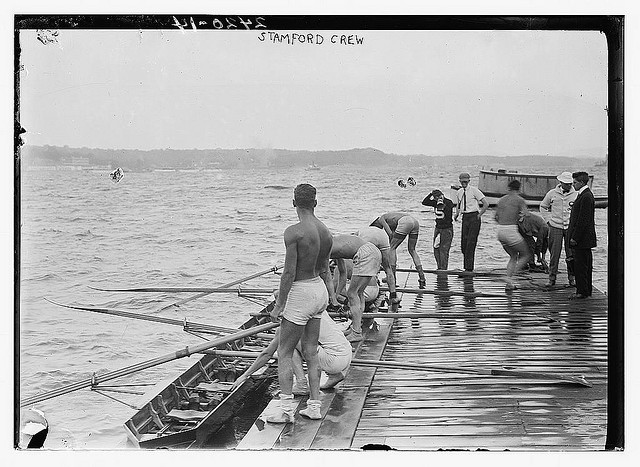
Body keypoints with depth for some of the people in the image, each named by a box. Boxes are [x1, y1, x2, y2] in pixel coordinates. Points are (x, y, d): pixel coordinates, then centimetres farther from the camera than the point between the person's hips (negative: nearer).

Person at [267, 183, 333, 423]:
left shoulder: (293, 232, -19)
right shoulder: (326, 233, 4)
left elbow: (289, 272, -20)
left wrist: (279, 305, -12)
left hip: (301, 292, -7)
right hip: (319, 289, 7)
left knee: (284, 352, 2)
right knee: (311, 351, 15)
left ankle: (286, 408, -3)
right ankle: (314, 405, 19)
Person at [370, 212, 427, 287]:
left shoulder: (381, 219, 16)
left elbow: (390, 233, 1)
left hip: (405, 223, -8)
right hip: (415, 222, 8)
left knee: (392, 247, 7)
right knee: (412, 250, 20)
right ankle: (422, 277, 9)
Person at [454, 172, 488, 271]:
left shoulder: (474, 191, -7)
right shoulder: (459, 192, 11)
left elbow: (486, 204, -7)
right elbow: (458, 205, 26)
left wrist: (479, 215, -6)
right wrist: (456, 214, 9)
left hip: (474, 217, -6)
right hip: (465, 218, 6)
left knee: (471, 243, -9)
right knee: (464, 243, 4)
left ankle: (469, 268, -6)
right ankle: (466, 267, 14)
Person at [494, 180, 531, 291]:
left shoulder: (501, 200, 16)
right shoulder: (519, 200, -2)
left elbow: (496, 217, 21)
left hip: (500, 231, 7)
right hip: (511, 231, -7)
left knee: (513, 257, 21)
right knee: (526, 255, 8)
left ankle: (509, 284, 13)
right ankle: (511, 277, -9)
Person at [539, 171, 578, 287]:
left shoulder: (575, 195, 1)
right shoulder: (552, 194, 2)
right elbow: (543, 207, 16)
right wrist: (549, 219, 7)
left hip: (570, 227, 0)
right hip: (555, 227, 0)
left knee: (571, 255, 2)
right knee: (554, 253, 1)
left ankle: (572, 278, 13)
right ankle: (552, 277, 9)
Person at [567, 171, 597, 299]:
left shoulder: (586, 197, -17)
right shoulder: (584, 195, 16)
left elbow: (583, 220, -21)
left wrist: (575, 238, -19)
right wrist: (573, 235, 19)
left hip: (582, 240, -10)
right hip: (584, 240, 10)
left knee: (580, 266, -6)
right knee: (585, 266, 14)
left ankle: (582, 292, -2)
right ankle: (586, 290, 21)